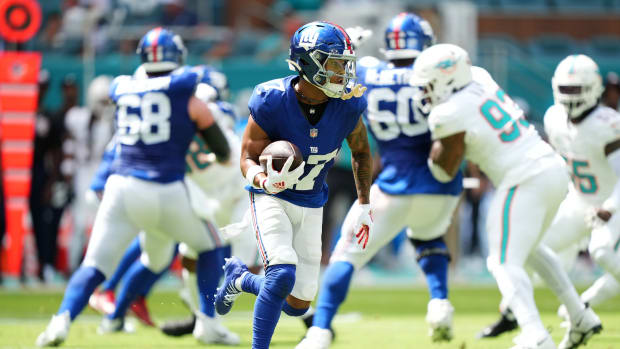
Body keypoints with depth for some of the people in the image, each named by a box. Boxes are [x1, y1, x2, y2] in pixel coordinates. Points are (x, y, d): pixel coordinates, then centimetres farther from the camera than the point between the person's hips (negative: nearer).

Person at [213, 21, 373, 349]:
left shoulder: (347, 106, -14)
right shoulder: (272, 101, -24)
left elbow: (361, 153, 6)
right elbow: (248, 159, -16)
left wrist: (364, 206, 5)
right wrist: (264, 181, -39)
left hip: (311, 205, 4)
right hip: (271, 198, -4)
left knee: (298, 304, 5)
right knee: (283, 273, -29)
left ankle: (239, 278, 35)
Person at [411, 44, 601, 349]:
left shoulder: (452, 116, -14)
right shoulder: (479, 78, 8)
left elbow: (443, 172, -1)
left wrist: (436, 135, 11)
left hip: (525, 183, -9)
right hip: (555, 170, 9)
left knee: (505, 264, -6)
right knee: (529, 248, 28)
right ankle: (581, 317, 29)